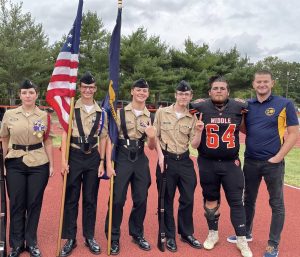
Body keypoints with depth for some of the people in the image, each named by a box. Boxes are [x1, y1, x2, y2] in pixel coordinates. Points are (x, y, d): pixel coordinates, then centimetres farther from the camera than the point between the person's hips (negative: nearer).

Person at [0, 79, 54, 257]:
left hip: (38, 164, 0)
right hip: (15, 164, 1)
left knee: (34, 204, 7)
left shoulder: (44, 116, 0)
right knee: (16, 204, 8)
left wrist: (51, 164, 2)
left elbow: (48, 142, 4)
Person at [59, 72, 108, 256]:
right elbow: (65, 135, -5)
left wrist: (102, 162, 2)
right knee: (71, 199, 6)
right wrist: (64, 160, -11)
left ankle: (90, 237, 26)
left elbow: (103, 139, 7)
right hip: (74, 156, -2)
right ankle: (70, 239, 20)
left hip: (93, 157, 2)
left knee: (91, 199, 11)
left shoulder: (101, 112, 5)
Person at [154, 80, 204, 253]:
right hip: (166, 159, -2)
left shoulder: (193, 118, 5)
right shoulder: (162, 112, 0)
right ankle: (170, 236, 23)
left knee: (188, 199, 9)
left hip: (185, 161, 2)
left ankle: (187, 234, 28)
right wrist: (160, 155, -9)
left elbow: (194, 144, 1)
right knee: (167, 200, 7)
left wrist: (199, 132, -17)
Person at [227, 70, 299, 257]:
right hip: (250, 162, 4)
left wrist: (278, 157, -13)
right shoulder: (247, 106, 6)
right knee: (249, 200, 17)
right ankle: (246, 233, 35)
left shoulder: (284, 104, -6)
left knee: (277, 204, 7)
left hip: (273, 163, -4)